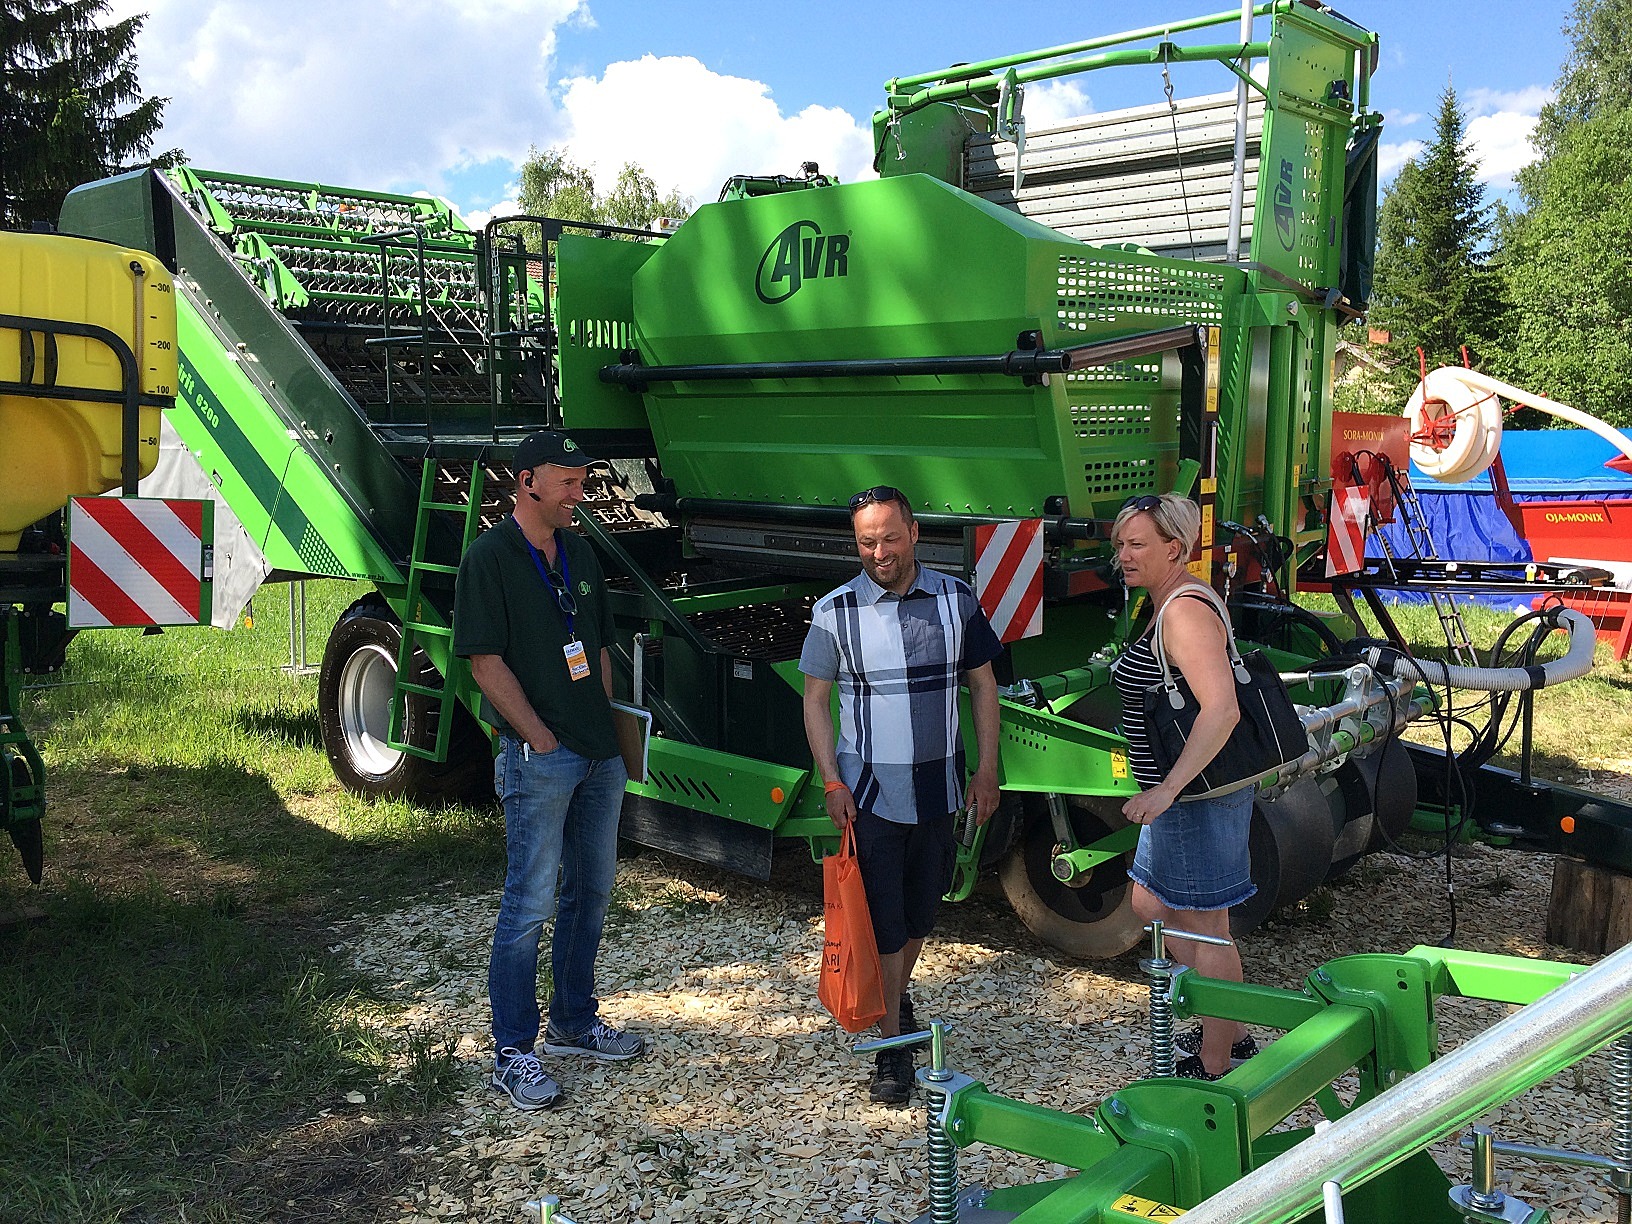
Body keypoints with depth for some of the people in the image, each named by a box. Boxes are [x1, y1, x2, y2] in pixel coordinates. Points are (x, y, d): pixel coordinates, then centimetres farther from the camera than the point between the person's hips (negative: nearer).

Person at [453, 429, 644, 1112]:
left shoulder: (578, 552, 13)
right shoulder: (490, 558, -9)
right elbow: (486, 662, -13)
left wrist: (607, 726, 9)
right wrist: (543, 740, -14)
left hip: (599, 755, 8)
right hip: (538, 757, -8)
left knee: (591, 892, 15)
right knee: (529, 903, -4)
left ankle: (575, 1023, 30)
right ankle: (512, 1053, 7)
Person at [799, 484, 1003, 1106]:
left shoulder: (956, 599, 0)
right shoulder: (835, 612, -6)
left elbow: (983, 683, 7)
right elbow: (815, 699, -1)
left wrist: (986, 770, 3)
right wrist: (832, 783, -9)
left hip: (938, 789, 3)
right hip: (868, 792, -3)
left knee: (922, 910, 16)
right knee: (882, 919, 1)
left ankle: (897, 994, 41)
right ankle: (893, 1045, 12)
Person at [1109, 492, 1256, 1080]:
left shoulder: (1185, 611, -21)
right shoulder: (1170, 606, 11)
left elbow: (1222, 709, -31)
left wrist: (1166, 790, -32)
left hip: (1199, 796, -11)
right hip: (1181, 793, 11)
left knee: (1205, 928, 2)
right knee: (1151, 905, 21)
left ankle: (1212, 1068, 17)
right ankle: (1230, 1031, 33)